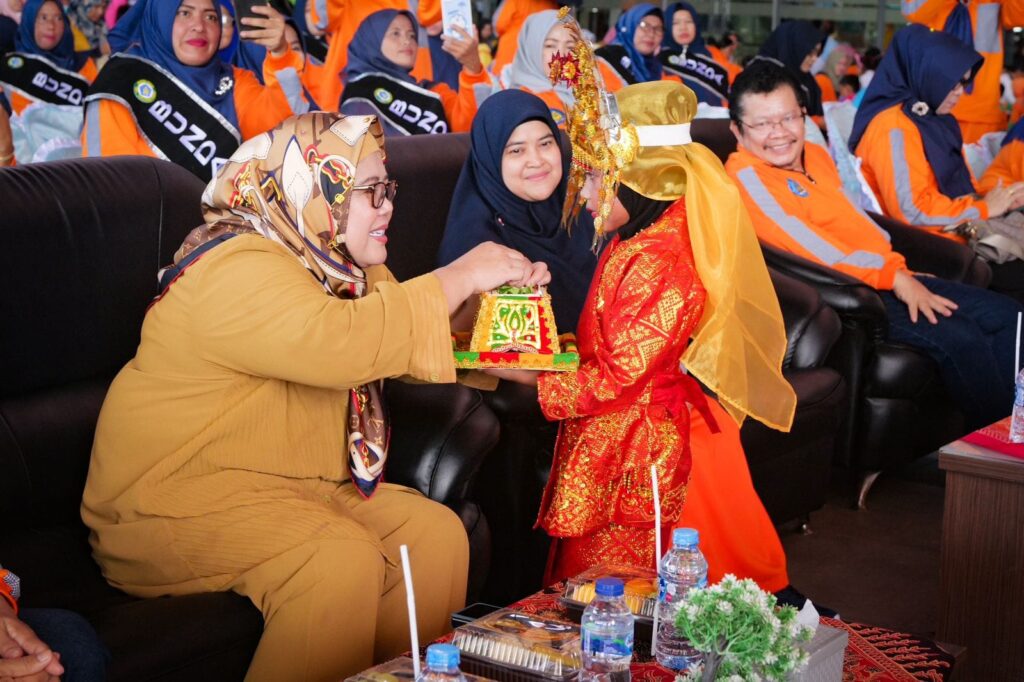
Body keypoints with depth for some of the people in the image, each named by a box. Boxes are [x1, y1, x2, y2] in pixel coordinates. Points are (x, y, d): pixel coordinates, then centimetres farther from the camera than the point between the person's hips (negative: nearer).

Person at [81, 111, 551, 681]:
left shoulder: (345, 267, 9)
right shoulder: (238, 270, -20)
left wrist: (500, 299, -2)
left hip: (298, 485, 9)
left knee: (436, 535, -6)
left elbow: (432, 340, 17)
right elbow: (338, 342, -36)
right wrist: (460, 277, -27)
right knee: (342, 558, -30)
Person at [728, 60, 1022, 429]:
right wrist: (893, 275, -19)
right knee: (959, 338, -25)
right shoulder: (745, 177, -12)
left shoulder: (816, 154, 16)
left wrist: (901, 272, 7)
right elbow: (815, 251, -20)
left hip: (887, 277, 10)